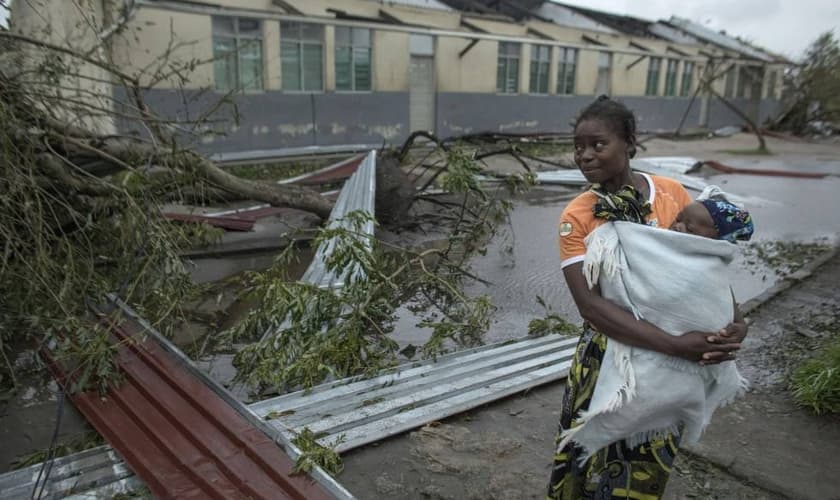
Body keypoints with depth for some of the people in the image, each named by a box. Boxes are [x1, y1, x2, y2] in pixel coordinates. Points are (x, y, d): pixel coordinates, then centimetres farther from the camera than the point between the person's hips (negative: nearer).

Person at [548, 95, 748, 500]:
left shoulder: (672, 193, -5)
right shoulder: (576, 217, -13)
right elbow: (589, 304, -23)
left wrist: (735, 319, -15)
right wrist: (674, 345, -31)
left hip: (677, 360, 2)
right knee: (595, 465, 9)